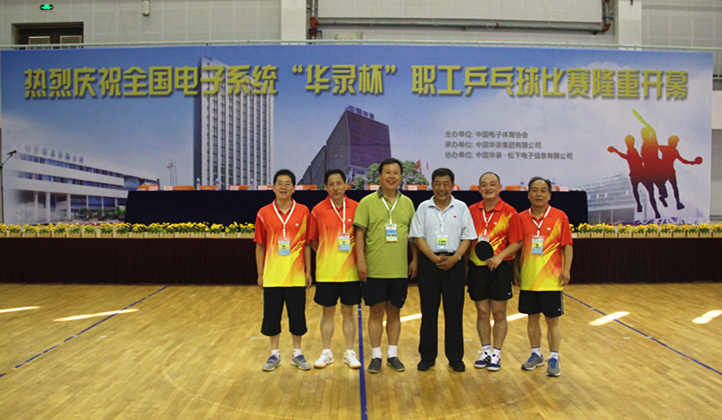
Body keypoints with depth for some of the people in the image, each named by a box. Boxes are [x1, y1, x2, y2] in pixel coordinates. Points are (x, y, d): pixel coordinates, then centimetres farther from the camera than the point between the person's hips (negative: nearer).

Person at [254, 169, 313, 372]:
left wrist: (308, 271, 2)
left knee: (297, 315, 8)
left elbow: (307, 244, 4)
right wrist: (260, 274, 3)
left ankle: (297, 353, 25)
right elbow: (260, 246, 5)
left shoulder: (303, 212, 0)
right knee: (272, 315, 9)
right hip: (272, 276, 0)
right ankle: (274, 354, 25)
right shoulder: (264, 213, 0)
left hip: (296, 276, 0)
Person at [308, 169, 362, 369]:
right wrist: (327, 255, 0)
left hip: (350, 271, 1)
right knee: (328, 311, 10)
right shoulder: (318, 210, -2)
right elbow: (313, 241, 4)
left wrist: (358, 258, -2)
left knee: (348, 311, 9)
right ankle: (326, 352, 24)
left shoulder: (356, 208, -1)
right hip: (326, 271, 0)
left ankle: (350, 353, 22)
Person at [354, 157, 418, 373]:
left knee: (394, 311, 11)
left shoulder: (407, 203, 10)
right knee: (376, 311, 4)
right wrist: (360, 261, -11)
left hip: (399, 269, 3)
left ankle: (393, 354, 23)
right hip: (375, 269, -3)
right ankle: (376, 356, 16)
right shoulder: (367, 202, -1)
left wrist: (414, 259, 6)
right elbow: (360, 233, -4)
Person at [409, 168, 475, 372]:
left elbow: (467, 238, 2)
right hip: (429, 262, 0)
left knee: (454, 311, 3)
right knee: (428, 311, 5)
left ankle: (455, 357, 15)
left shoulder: (461, 208, 5)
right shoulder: (424, 208, 5)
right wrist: (434, 258, -12)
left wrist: (454, 258, -12)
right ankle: (427, 356, 15)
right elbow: (418, 237, 0)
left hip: (454, 263, 0)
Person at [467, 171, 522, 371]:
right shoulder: (472, 211, 6)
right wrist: (466, 257, -4)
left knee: (499, 313, 4)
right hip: (476, 266, 3)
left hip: (500, 268, -3)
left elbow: (516, 243, -5)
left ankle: (496, 354, 16)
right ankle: (485, 351, 23)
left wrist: (499, 257, -18)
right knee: (482, 312, 9)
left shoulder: (509, 212, -4)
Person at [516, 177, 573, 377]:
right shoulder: (521, 218, 4)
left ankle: (554, 358, 15)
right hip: (528, 279, 3)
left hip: (551, 279, -3)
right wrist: (516, 269, 6)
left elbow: (567, 246, -2)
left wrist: (566, 270, -9)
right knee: (532, 318, 12)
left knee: (552, 320, 3)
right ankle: (536, 354, 28)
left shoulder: (560, 216, -2)